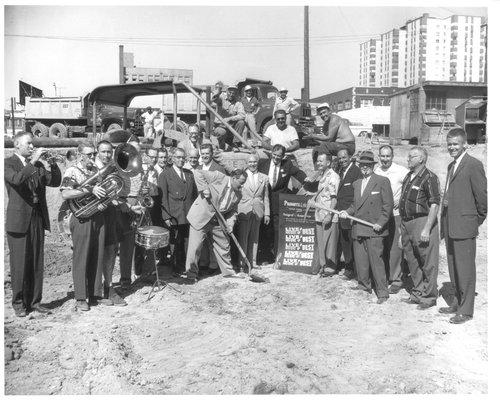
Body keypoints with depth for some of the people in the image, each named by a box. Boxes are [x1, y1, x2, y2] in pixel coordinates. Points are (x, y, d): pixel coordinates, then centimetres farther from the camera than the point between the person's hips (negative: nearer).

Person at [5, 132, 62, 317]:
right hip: (19, 220, -5)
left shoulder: (37, 164, 14)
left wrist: (52, 162, -7)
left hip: (38, 219, 5)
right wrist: (32, 162, -23)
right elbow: (17, 179, -23)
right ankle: (18, 303, 14)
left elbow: (55, 182, 4)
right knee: (19, 264, 2)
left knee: (37, 263, 8)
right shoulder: (8, 163, -2)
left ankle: (34, 301, 18)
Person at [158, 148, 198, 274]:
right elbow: (163, 197, -5)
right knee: (177, 244, 2)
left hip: (190, 216, 4)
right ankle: (178, 268, 15)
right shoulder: (165, 175, 1)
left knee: (188, 243, 4)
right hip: (174, 216, -4)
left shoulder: (189, 174, 16)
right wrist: (166, 216, -12)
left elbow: (195, 194, 18)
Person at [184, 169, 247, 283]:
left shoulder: (238, 194, 5)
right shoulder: (218, 177, -14)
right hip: (201, 217, -6)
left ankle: (228, 271, 31)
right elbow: (198, 172, -14)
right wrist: (204, 188, -23)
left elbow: (233, 211, 12)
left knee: (224, 247, 14)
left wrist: (230, 224, -5)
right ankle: (191, 275, 9)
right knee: (194, 247, -4)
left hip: (218, 222, 6)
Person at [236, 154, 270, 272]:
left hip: (257, 212, 3)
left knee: (254, 239, 9)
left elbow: (266, 197, 12)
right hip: (244, 212, -3)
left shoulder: (264, 178, 10)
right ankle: (242, 263, 6)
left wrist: (267, 213, 7)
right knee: (242, 238, -2)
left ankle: (252, 262, 18)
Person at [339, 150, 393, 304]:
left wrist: (380, 223, -14)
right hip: (358, 228, 6)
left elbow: (388, 205, -6)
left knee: (376, 260, -7)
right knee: (360, 259, 12)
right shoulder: (357, 183, 17)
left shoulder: (382, 181, -3)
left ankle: (382, 292, 1)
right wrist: (347, 212, 4)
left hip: (374, 229, -6)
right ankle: (363, 284, 29)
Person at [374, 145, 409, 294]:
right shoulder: (375, 172, 7)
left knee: (394, 248, -3)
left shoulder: (401, 171, -7)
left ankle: (396, 279, 8)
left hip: (395, 214, -4)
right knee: (381, 248, 10)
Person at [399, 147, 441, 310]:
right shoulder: (408, 177, 14)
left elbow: (434, 205, -16)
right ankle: (417, 293, 28)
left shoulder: (429, 178, -11)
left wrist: (426, 229, -21)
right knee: (412, 261, 15)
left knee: (428, 263, 0)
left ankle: (428, 296, 12)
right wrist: (403, 224, 14)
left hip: (422, 221, -8)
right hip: (406, 222, 8)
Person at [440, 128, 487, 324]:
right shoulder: (451, 166, 16)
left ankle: (466, 310, 9)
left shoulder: (473, 165, -11)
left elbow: (481, 195, -11)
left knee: (465, 269, -1)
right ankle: (458, 303, 29)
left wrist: (478, 219, -2)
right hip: (450, 226, 9)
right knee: (453, 268, 16)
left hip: (464, 225, -8)